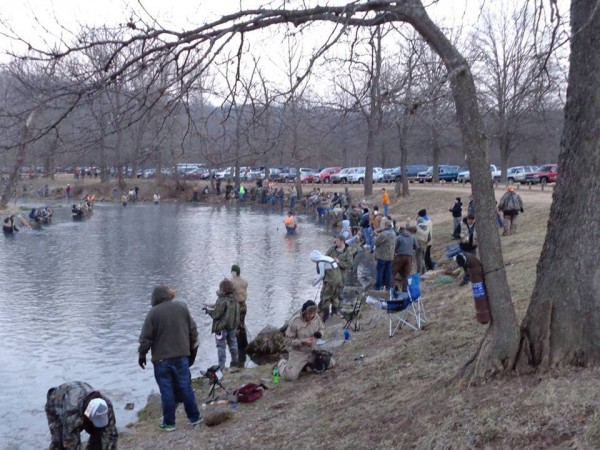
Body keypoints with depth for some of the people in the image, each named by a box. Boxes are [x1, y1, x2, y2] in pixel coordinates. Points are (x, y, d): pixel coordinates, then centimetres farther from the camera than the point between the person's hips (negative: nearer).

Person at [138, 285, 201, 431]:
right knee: (185, 387, 12)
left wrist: (142, 354, 6)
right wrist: (192, 350, 19)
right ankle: (194, 417, 18)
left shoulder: (153, 312, -10)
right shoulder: (182, 307, 3)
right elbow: (193, 331, 8)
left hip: (161, 359, -3)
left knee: (167, 391, 3)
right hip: (182, 356, 4)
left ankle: (169, 423, 8)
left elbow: (146, 337, -8)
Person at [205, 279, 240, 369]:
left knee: (221, 346, 4)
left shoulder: (222, 300, -26)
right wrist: (213, 307, 10)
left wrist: (208, 310, -4)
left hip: (222, 326, -7)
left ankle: (221, 366, 7)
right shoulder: (234, 299, -2)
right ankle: (235, 360, 33)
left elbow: (216, 314, -23)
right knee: (232, 343, 22)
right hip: (232, 325, 7)